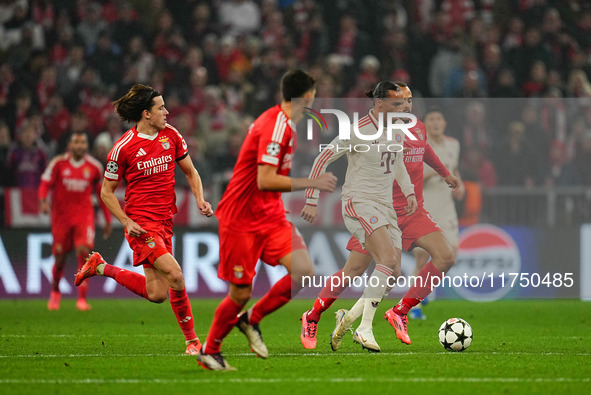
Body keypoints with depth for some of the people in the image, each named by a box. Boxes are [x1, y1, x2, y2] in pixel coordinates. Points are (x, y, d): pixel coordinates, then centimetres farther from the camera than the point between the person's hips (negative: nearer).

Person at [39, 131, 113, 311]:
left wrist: (108, 221, 12)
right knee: (60, 257, 4)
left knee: (84, 251, -19)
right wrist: (43, 201, -23)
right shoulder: (58, 163, -3)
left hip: (84, 214, 0)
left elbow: (103, 194, 12)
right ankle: (55, 291, 33)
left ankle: (82, 298, -15)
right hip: (61, 214, 0)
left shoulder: (95, 167, 2)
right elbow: (45, 184, -2)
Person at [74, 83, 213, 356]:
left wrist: (200, 199, -1)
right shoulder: (123, 147, -10)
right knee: (175, 274, -23)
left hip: (164, 220, 6)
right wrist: (126, 222, -14)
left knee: (157, 294, 5)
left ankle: (101, 267, 24)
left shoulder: (171, 135, 4)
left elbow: (190, 172, 17)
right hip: (141, 223, -6)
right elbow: (107, 192, -2)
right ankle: (191, 339, -9)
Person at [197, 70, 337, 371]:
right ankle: (209, 351, 19)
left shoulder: (286, 125, 10)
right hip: (241, 218, -9)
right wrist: (312, 183, -25)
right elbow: (265, 181, -28)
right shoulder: (274, 127, -21)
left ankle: (252, 319, 9)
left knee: (303, 271, -9)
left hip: (271, 216, 9)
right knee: (240, 293, -3)